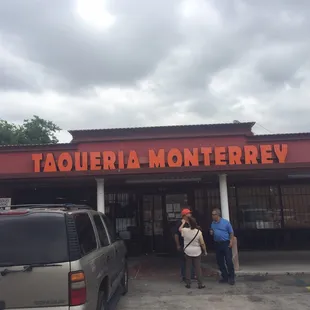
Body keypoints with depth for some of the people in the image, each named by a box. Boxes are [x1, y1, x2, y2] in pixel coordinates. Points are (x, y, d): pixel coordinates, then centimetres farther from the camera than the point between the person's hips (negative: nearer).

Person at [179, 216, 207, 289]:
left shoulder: (185, 230, -11)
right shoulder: (198, 232, -13)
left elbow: (180, 229, 14)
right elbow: (202, 243, -9)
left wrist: (183, 222, 24)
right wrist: (205, 251, 6)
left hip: (188, 252, 1)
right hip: (197, 252, 0)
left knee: (188, 268, 10)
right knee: (198, 268, 6)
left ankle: (188, 284, 15)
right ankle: (200, 284, 9)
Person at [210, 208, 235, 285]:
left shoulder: (226, 222, -6)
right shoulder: (213, 223, 9)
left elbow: (231, 233, -3)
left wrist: (231, 242, -12)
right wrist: (211, 232, -2)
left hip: (226, 243, -6)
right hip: (217, 244, 6)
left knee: (229, 261, -5)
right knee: (220, 262, 9)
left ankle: (231, 278, 4)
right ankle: (225, 277, 21)